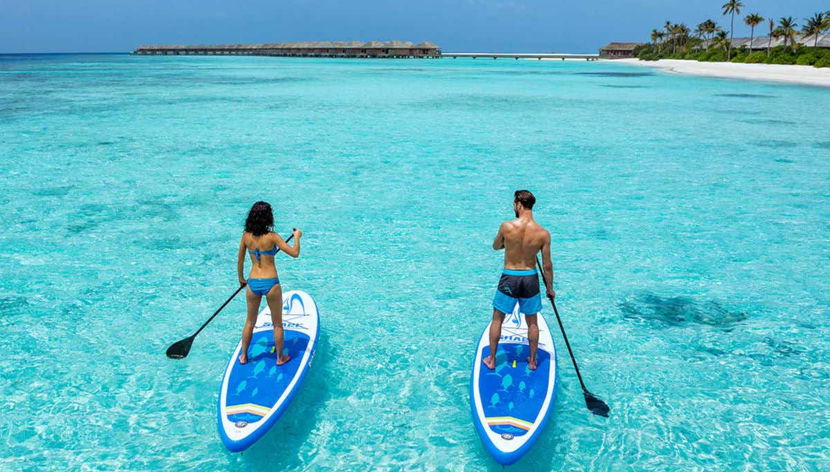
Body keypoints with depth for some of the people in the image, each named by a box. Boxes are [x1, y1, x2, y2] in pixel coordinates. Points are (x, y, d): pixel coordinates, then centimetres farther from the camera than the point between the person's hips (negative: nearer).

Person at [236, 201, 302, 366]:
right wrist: (297, 237, 3)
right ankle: (280, 357, 26)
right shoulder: (272, 236, -13)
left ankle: (243, 356, 34)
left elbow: (240, 261, 8)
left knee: (250, 322, 22)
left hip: (252, 283, 4)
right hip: (271, 284, -4)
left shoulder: (246, 236, -1)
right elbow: (295, 253, -14)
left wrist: (241, 278, 25)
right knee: (277, 323, 14)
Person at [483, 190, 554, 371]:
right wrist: (550, 288, 9)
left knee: (497, 319, 16)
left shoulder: (506, 226, -16)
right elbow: (547, 266, -5)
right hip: (530, 279, 2)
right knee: (532, 322, 19)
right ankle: (532, 360, 31)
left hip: (509, 278, -1)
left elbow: (496, 247, 4)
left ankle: (491, 359, 26)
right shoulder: (543, 233, -11)